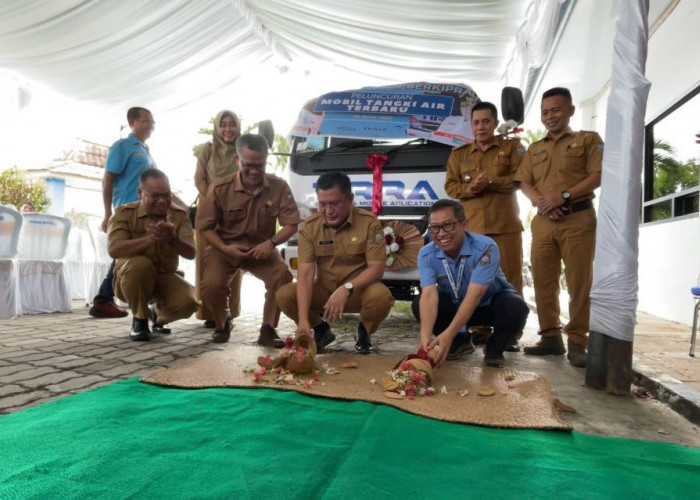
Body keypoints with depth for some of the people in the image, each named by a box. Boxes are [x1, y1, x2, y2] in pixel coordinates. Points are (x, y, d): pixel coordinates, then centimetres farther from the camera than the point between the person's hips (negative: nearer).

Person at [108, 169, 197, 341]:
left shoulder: (180, 215, -5)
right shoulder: (124, 213, -10)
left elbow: (191, 254, -15)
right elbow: (114, 250, -26)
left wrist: (173, 239, -38)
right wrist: (150, 238, -42)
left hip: (165, 277, 2)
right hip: (130, 280, -2)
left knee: (188, 302, -26)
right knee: (140, 264, -36)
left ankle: (159, 315, 13)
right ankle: (139, 319, -9)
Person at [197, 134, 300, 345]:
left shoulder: (279, 187, -12)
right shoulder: (220, 189, -14)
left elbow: (291, 224, -9)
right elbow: (205, 226, -6)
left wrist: (271, 242, -27)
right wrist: (225, 248, -21)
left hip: (261, 249, 1)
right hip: (225, 248, 0)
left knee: (283, 276, -26)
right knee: (211, 285, -24)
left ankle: (268, 329, -5)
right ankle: (222, 325, 12)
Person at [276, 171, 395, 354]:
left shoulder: (369, 223, -15)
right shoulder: (309, 226, -10)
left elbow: (376, 268, -17)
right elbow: (305, 273, -17)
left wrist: (346, 289, -34)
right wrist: (303, 320, -27)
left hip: (358, 291, -2)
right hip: (323, 291, 2)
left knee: (381, 296, -34)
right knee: (284, 295, -21)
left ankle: (364, 332, 3)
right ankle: (321, 331, 9)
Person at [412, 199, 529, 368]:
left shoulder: (485, 248, -31)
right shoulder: (426, 254, -20)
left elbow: (474, 295, -38)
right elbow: (429, 295, -31)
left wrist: (448, 334, -48)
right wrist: (425, 335, -48)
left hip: (490, 302, -2)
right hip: (454, 304, 3)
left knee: (515, 308, -34)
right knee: (419, 304, -23)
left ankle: (494, 348, -3)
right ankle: (458, 342, 3)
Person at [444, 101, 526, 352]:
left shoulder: (512, 147, 11)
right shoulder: (459, 153, 17)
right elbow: (450, 186, 8)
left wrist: (491, 182, -14)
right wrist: (471, 188, -11)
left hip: (506, 225, -2)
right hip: (470, 226, 2)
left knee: (510, 279, -2)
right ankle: (478, 330, 12)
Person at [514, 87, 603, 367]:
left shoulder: (588, 140, 9)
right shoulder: (534, 149, 21)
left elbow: (598, 176, -3)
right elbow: (524, 183, 12)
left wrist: (564, 196, -15)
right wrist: (540, 202, -9)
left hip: (578, 219, -4)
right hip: (543, 221, 4)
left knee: (579, 283, -4)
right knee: (543, 282, 3)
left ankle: (577, 342, 2)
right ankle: (551, 337, 12)